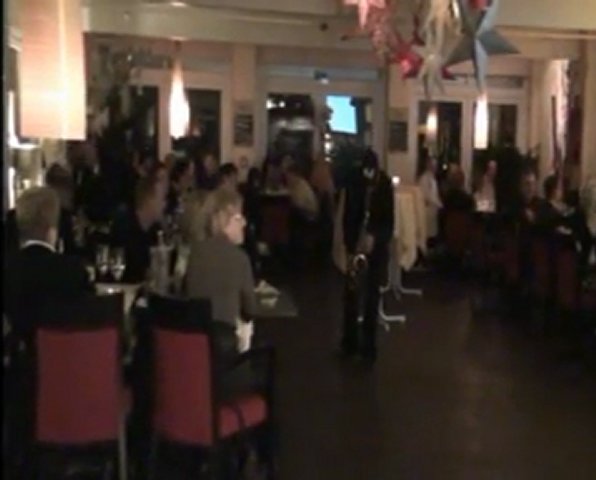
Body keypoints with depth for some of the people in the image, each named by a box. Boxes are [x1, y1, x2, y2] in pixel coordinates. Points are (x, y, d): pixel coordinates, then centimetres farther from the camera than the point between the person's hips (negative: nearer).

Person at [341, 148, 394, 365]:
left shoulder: (384, 185, -9)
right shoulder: (353, 185, -7)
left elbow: (388, 220, -8)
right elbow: (348, 219, -6)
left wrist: (374, 237, -25)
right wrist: (351, 249, -14)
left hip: (378, 247, -1)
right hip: (356, 245, 1)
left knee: (372, 297, 1)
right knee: (351, 294, 3)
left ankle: (369, 346, 10)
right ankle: (349, 343, 17)